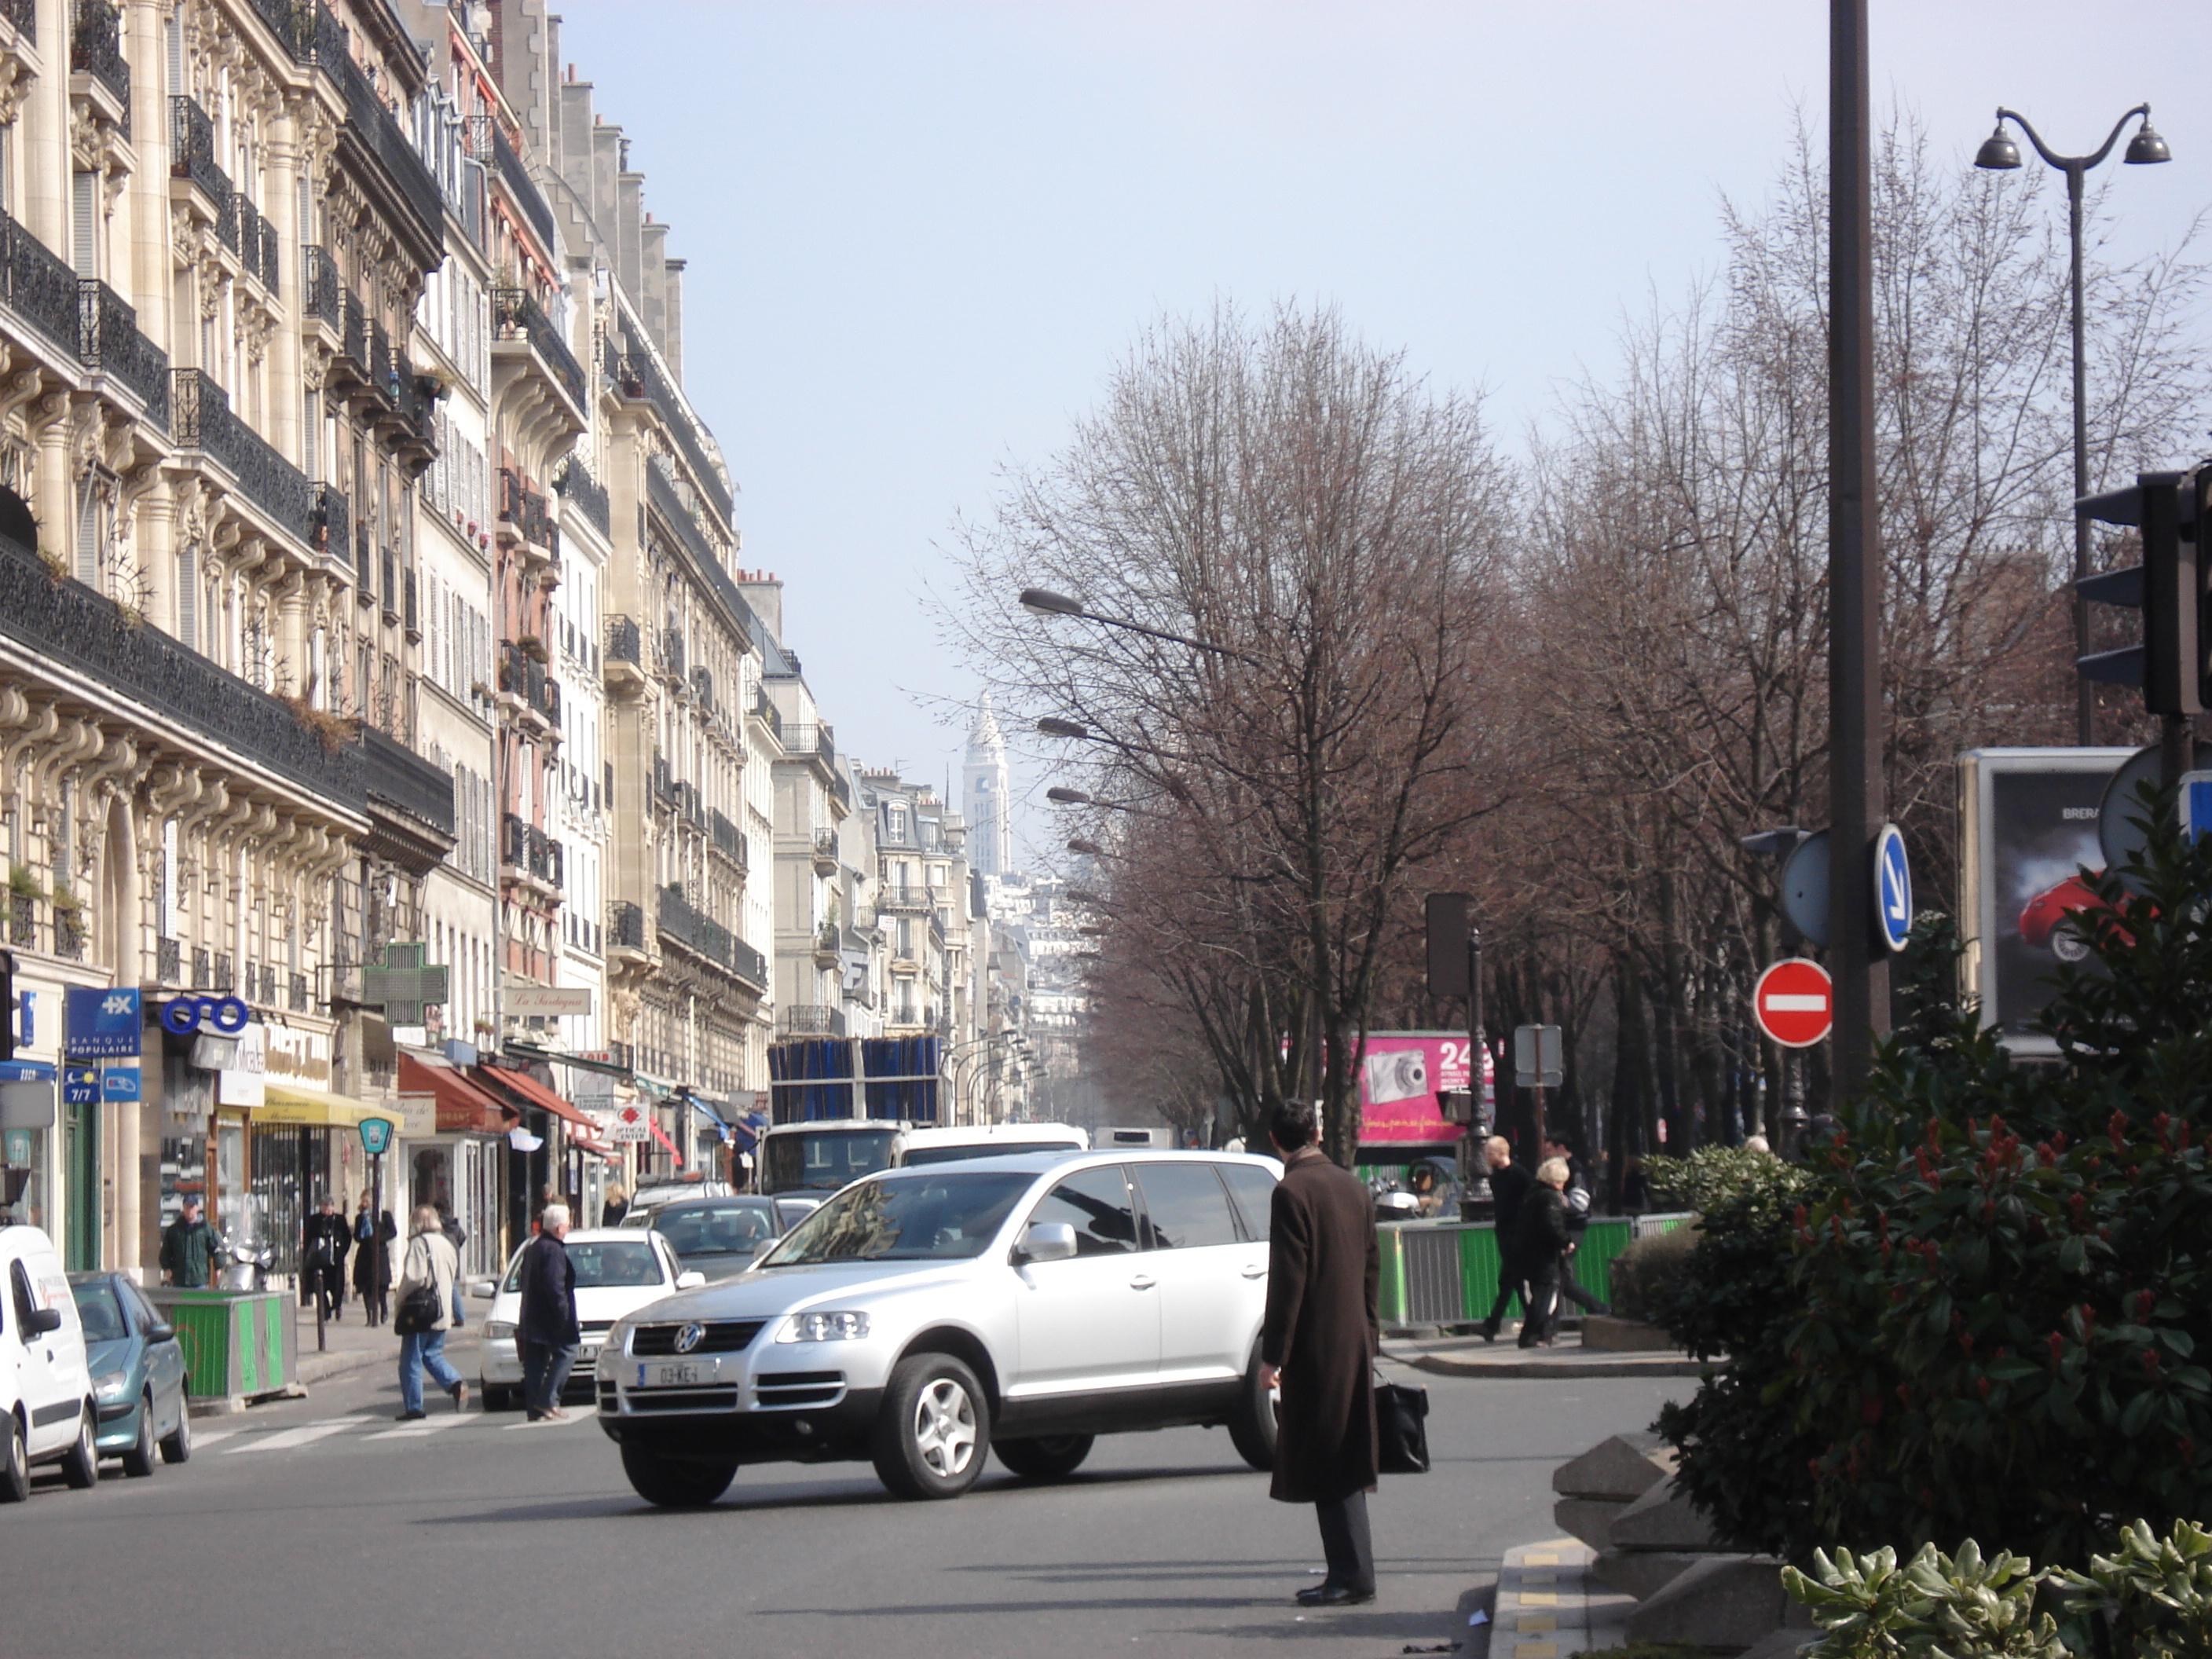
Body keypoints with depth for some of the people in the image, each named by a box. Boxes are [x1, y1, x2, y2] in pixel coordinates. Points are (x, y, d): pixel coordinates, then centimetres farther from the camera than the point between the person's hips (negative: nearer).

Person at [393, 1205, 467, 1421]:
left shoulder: (419, 1243, -13)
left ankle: (413, 1407, 1)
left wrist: (401, 1300, -8)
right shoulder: (446, 1244, 13)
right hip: (442, 1313, 8)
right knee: (433, 1355, 18)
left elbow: (414, 1277, -22)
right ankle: (455, 1384, -6)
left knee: (411, 1361, 0)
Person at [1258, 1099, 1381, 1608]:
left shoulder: (1293, 1192, -13)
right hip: (1354, 1344, 8)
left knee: (1326, 1465, -5)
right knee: (1344, 1463, 14)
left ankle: (1352, 1573, -6)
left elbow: (1288, 1279, -16)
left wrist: (1273, 1354, -13)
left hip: (1317, 1348, -8)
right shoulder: (1351, 1185, 11)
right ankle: (1352, 1572, 17)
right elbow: (1372, 1265, 16)